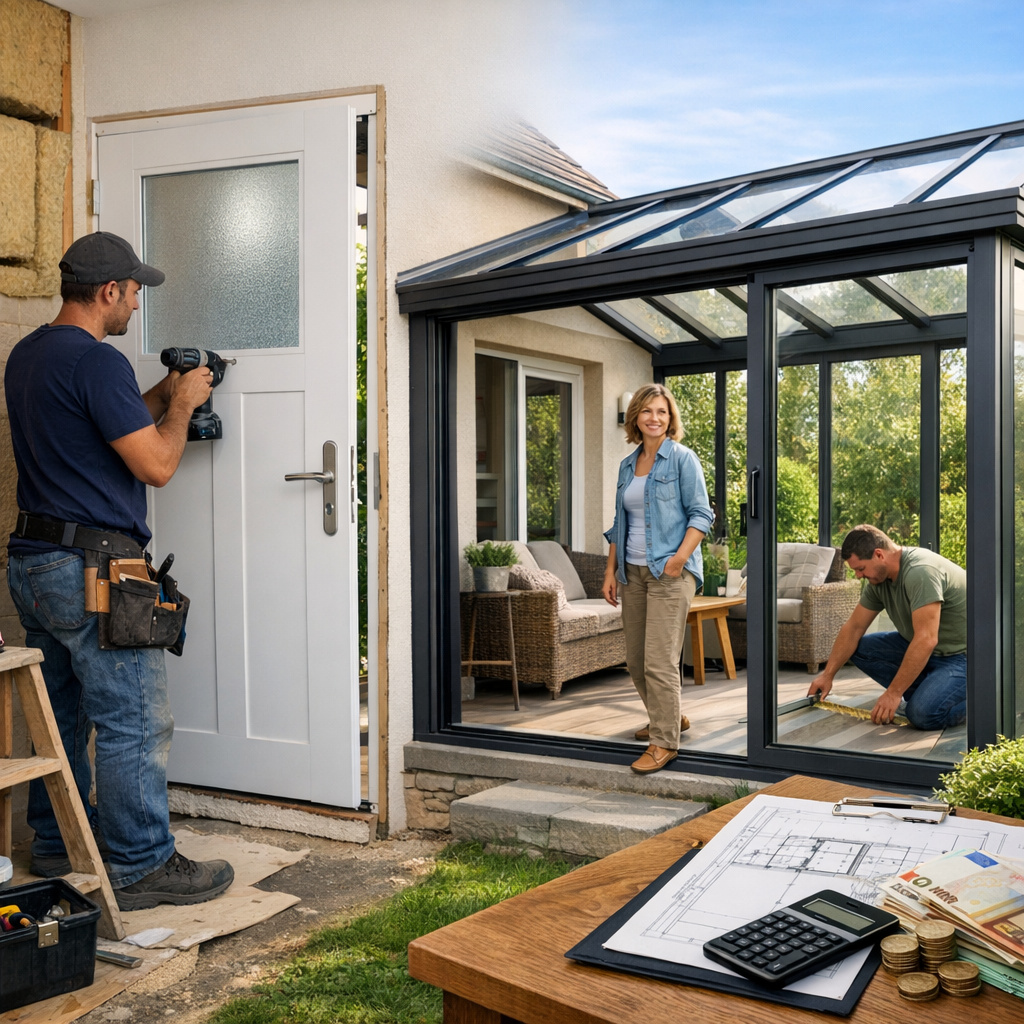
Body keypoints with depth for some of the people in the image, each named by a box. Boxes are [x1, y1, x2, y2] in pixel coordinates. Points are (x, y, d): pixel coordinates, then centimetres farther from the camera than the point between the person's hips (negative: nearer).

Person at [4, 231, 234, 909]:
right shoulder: (97, 361, -16)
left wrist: (161, 396, 19)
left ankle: (58, 846, 30)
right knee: (135, 724, -2)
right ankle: (141, 867, 5)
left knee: (63, 714, 18)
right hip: (92, 569, -10)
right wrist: (182, 404, -1)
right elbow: (156, 465, -16)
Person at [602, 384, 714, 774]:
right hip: (633, 573, 7)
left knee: (659, 661, -11)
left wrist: (681, 556, -20)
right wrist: (611, 571, 13)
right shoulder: (627, 465, 15)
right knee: (635, 660, 12)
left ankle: (664, 742, -1)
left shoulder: (682, 459, -3)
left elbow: (700, 514, -8)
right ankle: (668, 719, 32)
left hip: (669, 571, -7)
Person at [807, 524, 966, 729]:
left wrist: (893, 692, -28)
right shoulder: (879, 579, -1)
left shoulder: (920, 572, -29)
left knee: (923, 713, -30)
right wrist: (828, 675, 6)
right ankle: (930, 693, 2)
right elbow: (854, 628, 8)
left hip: (961, 654, -9)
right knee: (860, 647, -1)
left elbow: (926, 640, -33)